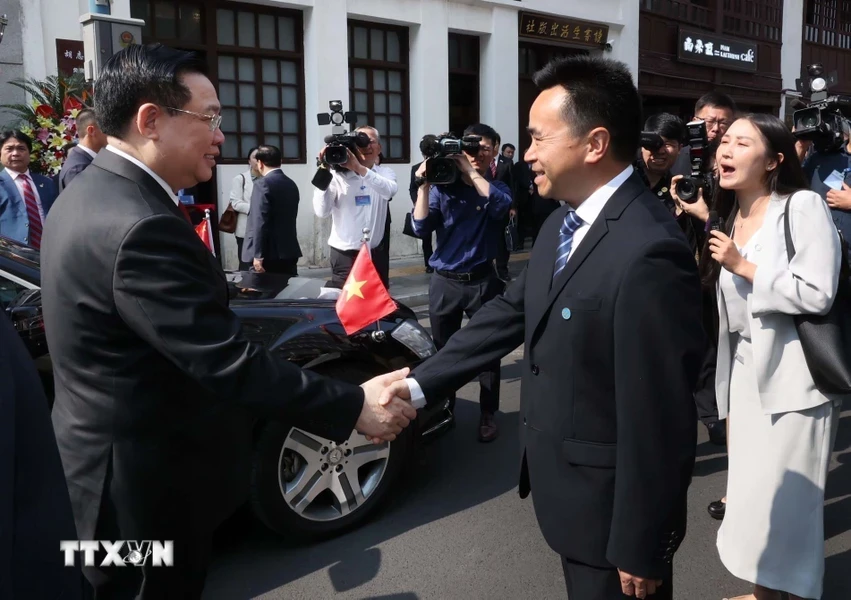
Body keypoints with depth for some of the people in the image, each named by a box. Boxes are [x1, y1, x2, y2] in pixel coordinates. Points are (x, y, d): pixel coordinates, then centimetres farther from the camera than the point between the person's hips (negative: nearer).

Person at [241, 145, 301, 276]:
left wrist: (258, 255, -19)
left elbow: (260, 221, -18)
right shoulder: (291, 184, 12)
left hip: (268, 253, -7)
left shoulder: (263, 183, -11)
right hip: (289, 251, 7)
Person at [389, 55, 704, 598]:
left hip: (612, 508, -8)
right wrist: (421, 382, 5)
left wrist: (640, 550, -18)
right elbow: (511, 312, 9)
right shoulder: (563, 224, 2)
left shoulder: (648, 252, -29)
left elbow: (657, 421, -26)